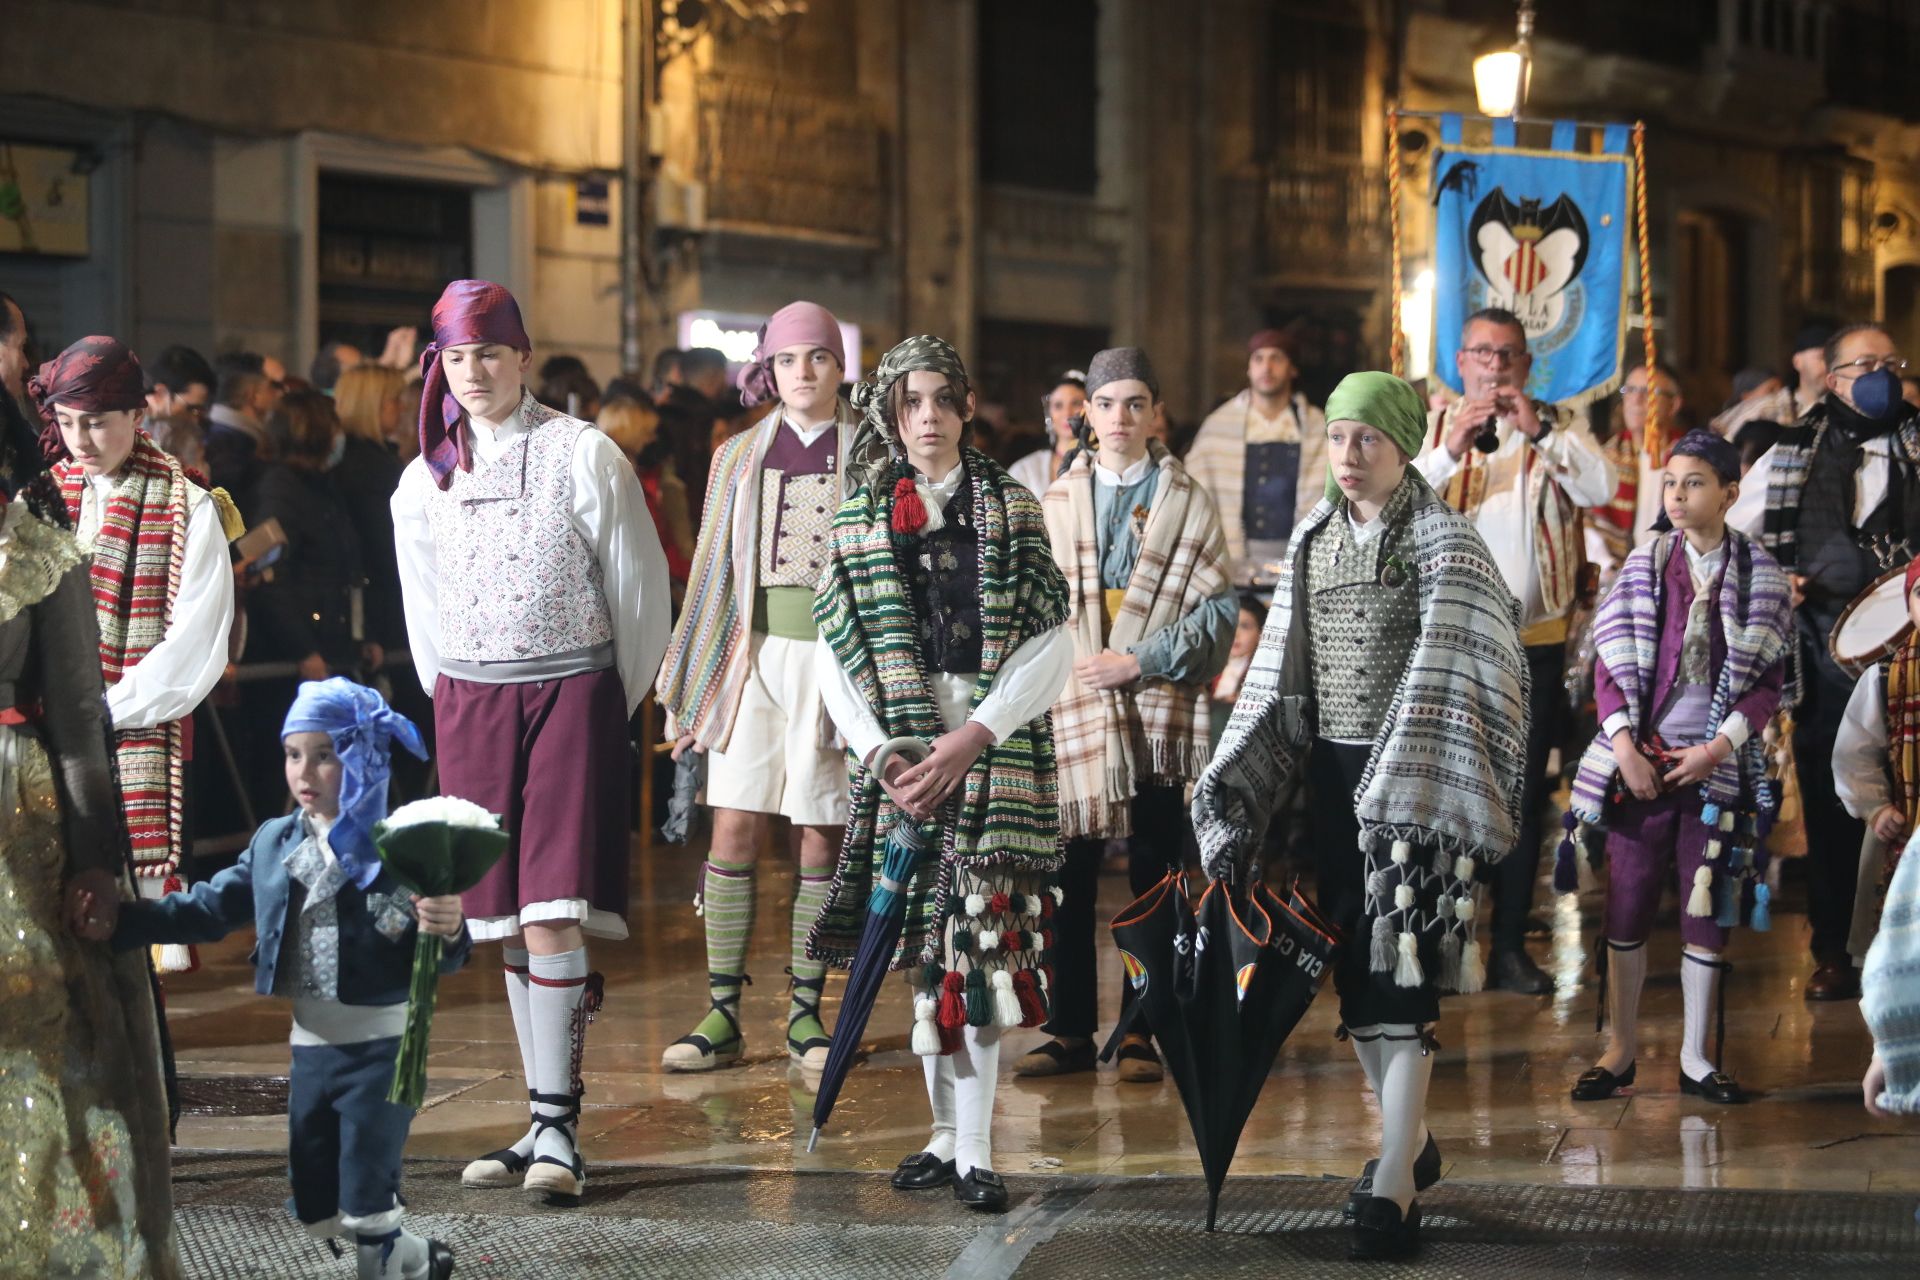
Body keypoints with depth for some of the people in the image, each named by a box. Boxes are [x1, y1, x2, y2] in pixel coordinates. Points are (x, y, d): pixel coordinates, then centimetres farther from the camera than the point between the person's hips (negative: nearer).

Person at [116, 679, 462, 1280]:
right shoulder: (274, 843, 5)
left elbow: (435, 961, -15)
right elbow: (212, 908, 4)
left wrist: (448, 935, -40)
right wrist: (119, 917, -8)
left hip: (381, 1047, -7)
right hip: (310, 1046, 7)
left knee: (366, 1205, -5)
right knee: (317, 1211, 14)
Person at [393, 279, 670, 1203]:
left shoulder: (582, 456, -4)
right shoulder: (424, 481, 10)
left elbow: (641, 590, 1)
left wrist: (613, 705, 6)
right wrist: (456, 704, 16)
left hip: (571, 693, -4)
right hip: (468, 704, 5)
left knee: (552, 914, -13)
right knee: (506, 927, 5)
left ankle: (557, 1126, -11)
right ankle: (544, 1123, 11)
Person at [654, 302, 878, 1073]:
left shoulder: (869, 454, 5)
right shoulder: (740, 457, 11)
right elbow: (714, 570, 14)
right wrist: (691, 690, 11)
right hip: (754, 654, 2)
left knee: (821, 835, 0)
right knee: (733, 829, -4)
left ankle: (805, 1011, 9)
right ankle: (722, 1015, 1)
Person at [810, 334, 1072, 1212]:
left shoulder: (1012, 510, 6)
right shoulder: (859, 519, 10)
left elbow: (1050, 644, -1)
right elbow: (834, 653, 6)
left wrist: (973, 737, -12)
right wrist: (878, 752, -8)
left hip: (995, 751, -2)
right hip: (901, 755, 2)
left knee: (980, 940, -8)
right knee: (927, 943, 2)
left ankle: (971, 1151, -7)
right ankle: (949, 1135, 12)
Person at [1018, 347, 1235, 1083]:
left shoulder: (1186, 502, 5)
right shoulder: (1056, 500, 10)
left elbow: (1218, 607, -1)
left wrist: (1139, 661, -9)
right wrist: (1056, 669, -4)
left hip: (1159, 710, -1)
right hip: (1074, 709, 1)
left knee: (1154, 876, 1)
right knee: (1069, 876, 0)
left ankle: (1140, 1032, 8)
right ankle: (1070, 1029, 8)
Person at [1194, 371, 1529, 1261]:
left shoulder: (1442, 542, -7)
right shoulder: (1314, 539, 11)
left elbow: (1444, 678, -14)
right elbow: (1281, 674, 14)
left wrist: (1407, 788, -22)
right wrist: (1233, 785, 9)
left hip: (1409, 777, -6)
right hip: (1332, 774, 6)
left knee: (1398, 971, -10)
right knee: (1352, 967, 10)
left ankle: (1393, 1185, -12)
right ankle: (1410, 1138, 27)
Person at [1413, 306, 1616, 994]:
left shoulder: (1557, 429, 8)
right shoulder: (1433, 428, 6)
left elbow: (1602, 487, -10)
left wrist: (1540, 431, -20)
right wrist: (1450, 450, -22)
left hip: (1535, 636, 1)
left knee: (1523, 796, 4)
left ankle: (1511, 947, 8)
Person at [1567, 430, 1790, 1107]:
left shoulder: (1759, 574, 1)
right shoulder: (1643, 565, 4)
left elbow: (1770, 680, 0)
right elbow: (1609, 665, 4)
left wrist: (1718, 748, -11)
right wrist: (1624, 746, -8)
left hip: (1717, 764, -1)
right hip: (1640, 760, 1)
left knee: (1707, 910, 3)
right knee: (1626, 906, 2)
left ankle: (1695, 1056, 12)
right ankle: (1621, 1050, 11)